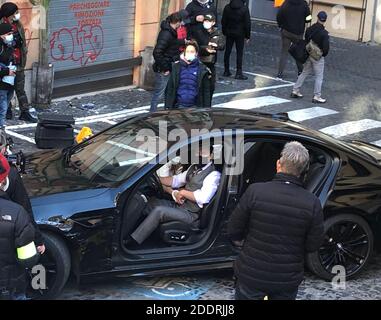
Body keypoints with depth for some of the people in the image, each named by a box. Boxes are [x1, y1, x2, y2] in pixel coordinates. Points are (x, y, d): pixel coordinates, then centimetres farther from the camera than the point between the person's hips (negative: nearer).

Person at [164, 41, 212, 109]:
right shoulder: (176, 67, 5)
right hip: (179, 106, 1)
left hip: (195, 106, -1)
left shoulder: (202, 69, 1)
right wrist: (168, 106, 2)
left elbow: (206, 91, 3)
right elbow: (170, 88, 7)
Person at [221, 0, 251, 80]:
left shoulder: (227, 7, -2)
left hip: (229, 33, 4)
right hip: (240, 34, -4)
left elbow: (223, 21, 5)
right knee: (239, 53, 1)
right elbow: (247, 23, -10)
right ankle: (239, 73, 1)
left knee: (227, 52, 12)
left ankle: (226, 71, 17)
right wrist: (247, 35, -1)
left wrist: (224, 32, 16)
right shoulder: (244, 8, -13)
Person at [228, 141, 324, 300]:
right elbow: (313, 245, -5)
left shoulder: (255, 191, -19)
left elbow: (233, 232, -10)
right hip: (288, 281, 1)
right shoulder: (312, 203, -15)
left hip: (251, 275, -1)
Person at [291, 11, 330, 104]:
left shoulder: (309, 29, -3)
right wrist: (323, 54, 1)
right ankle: (317, 96, 6)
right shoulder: (324, 33, -20)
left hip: (308, 55, 6)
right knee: (319, 76, 5)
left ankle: (295, 91, 23)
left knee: (304, 73, 19)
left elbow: (305, 42, 6)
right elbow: (326, 48, -20)